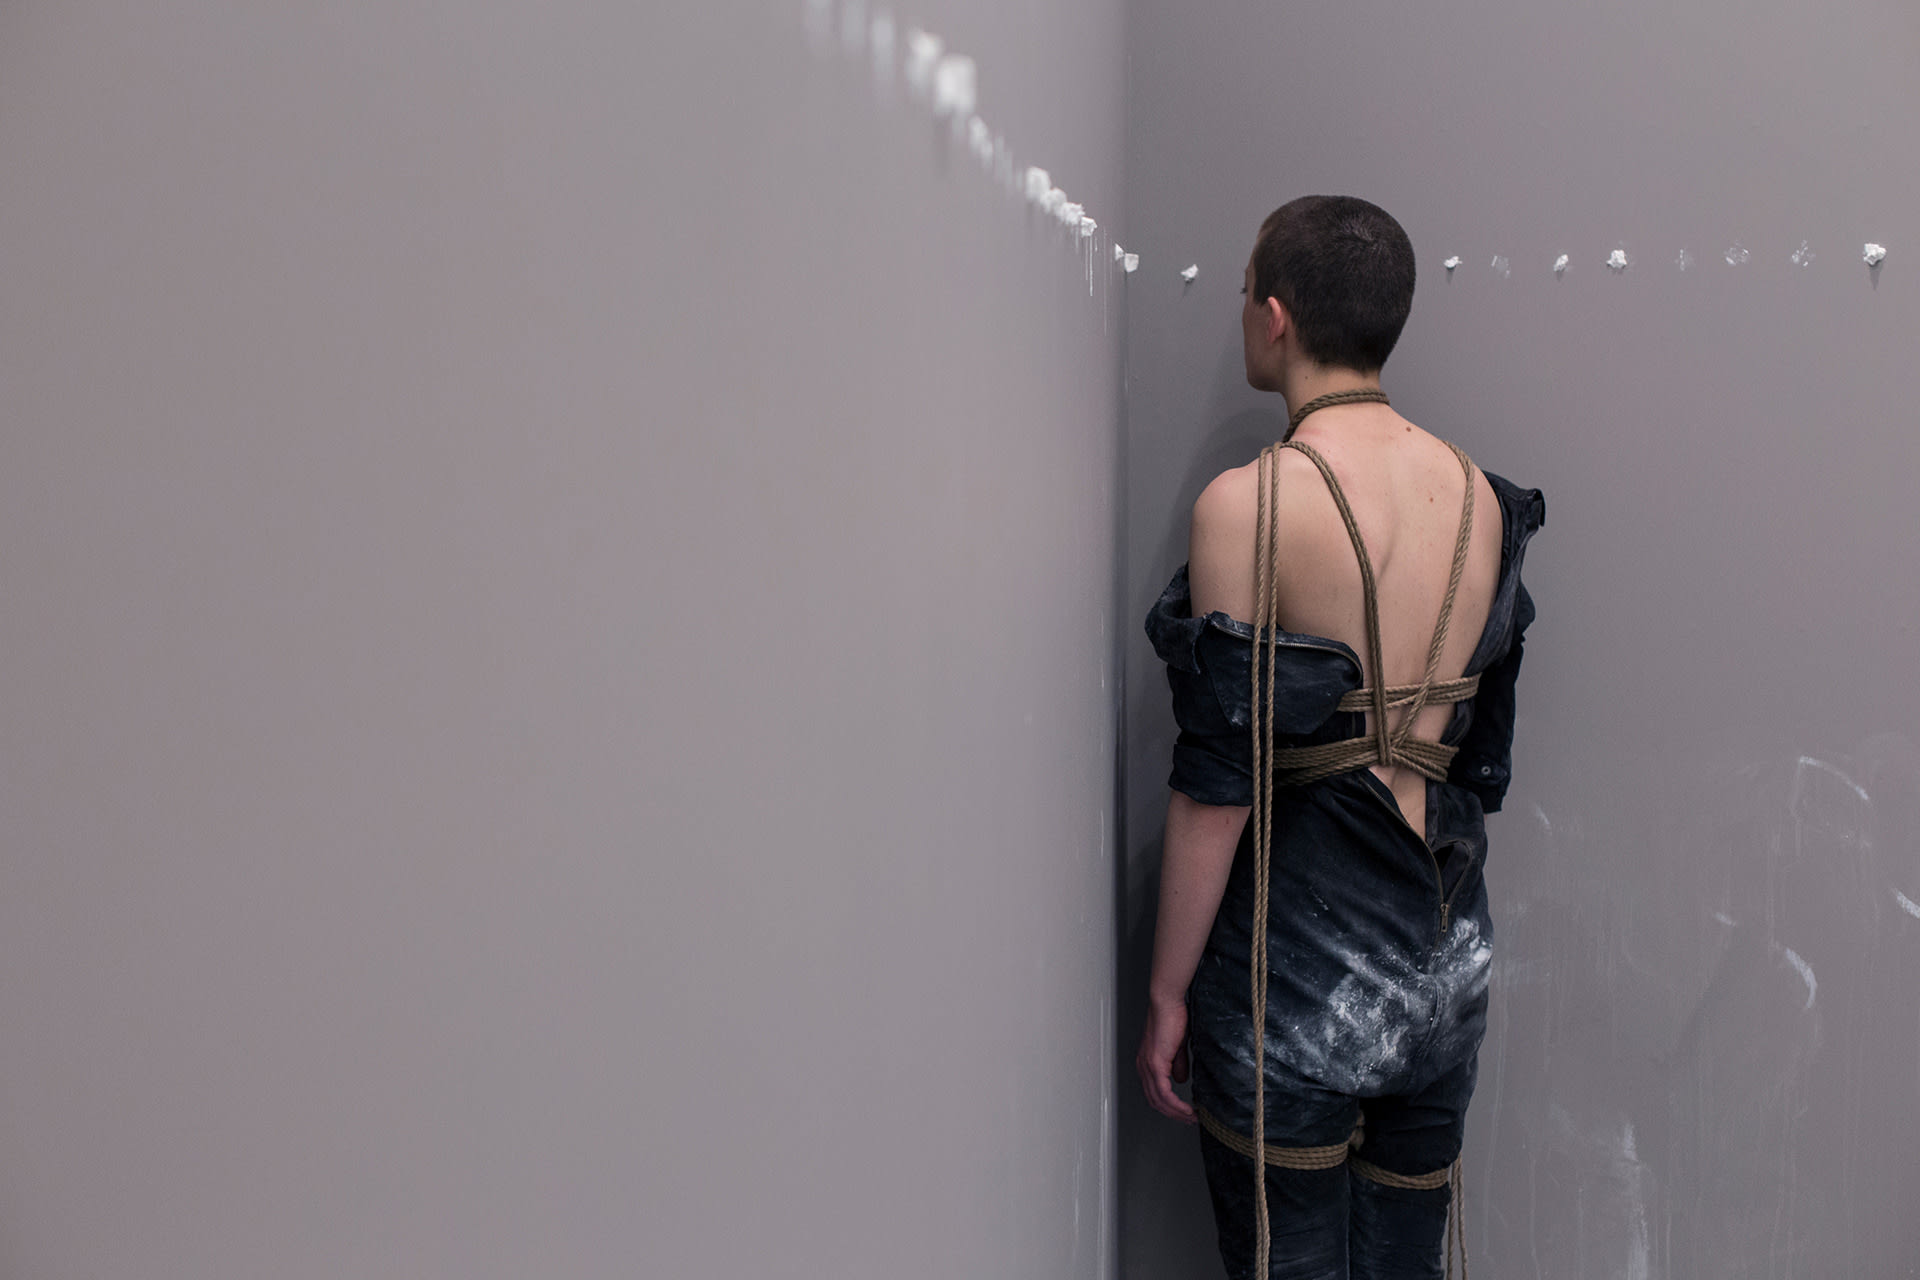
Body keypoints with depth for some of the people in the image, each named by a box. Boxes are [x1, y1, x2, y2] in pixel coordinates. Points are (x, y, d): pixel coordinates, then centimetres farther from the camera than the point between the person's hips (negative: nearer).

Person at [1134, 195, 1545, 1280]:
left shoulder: (1250, 503, -17)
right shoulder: (1476, 492, 2)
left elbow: (1219, 783, -16)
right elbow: (1482, 750, 10)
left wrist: (1170, 991, -7)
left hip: (1298, 956, -6)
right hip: (1446, 951, 6)